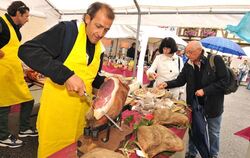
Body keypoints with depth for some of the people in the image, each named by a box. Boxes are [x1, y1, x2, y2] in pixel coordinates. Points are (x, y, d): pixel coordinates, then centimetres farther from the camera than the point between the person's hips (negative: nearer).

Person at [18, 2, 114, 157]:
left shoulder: (100, 48, 6)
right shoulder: (66, 30, -14)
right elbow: (27, 50, -23)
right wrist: (66, 75, -31)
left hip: (82, 109, 6)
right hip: (57, 107, -5)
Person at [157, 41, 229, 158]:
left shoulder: (216, 60, -18)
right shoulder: (188, 64, -4)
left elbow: (224, 80, -18)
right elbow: (180, 80, 0)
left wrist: (205, 90, -24)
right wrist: (167, 84, -17)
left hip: (212, 104, -3)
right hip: (194, 103, 4)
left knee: (213, 132, 17)